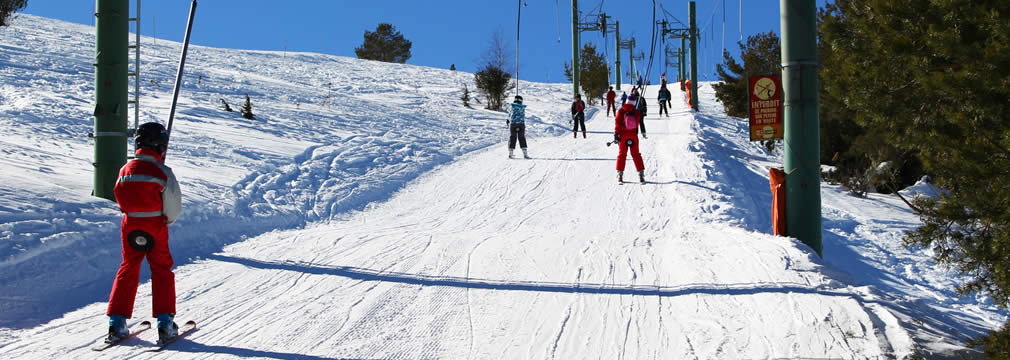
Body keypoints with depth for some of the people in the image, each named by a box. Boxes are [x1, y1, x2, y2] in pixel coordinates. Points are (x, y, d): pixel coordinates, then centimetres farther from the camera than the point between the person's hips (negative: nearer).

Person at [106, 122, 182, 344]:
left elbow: (119, 198, 7)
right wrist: (167, 221, 10)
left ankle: (116, 324, 10)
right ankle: (165, 323, 4)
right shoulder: (162, 172, -14)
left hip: (130, 226, 4)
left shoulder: (125, 170, -1)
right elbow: (174, 205, -10)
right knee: (161, 272, 8)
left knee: (127, 270, 14)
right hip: (155, 227, -3)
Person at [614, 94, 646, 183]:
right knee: (636, 154, 9)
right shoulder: (636, 111, -4)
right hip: (633, 135, 0)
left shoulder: (621, 111, -6)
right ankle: (641, 173, 5)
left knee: (622, 154, 7)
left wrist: (616, 134, -3)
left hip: (623, 135, 0)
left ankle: (620, 174, 1)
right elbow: (637, 123, 5)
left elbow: (617, 123, -6)